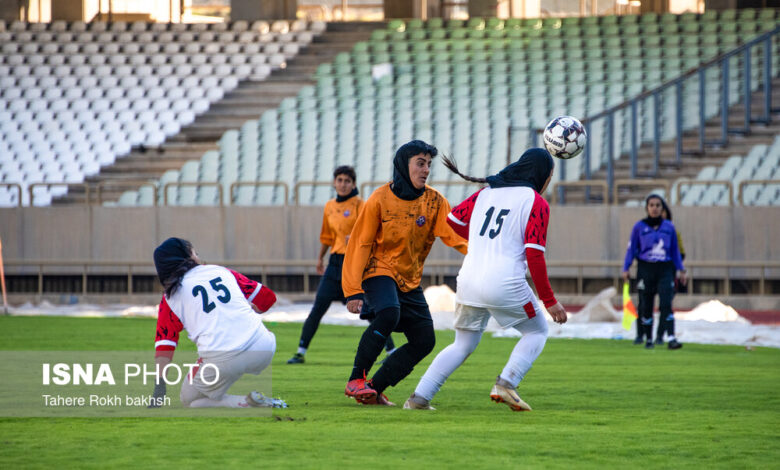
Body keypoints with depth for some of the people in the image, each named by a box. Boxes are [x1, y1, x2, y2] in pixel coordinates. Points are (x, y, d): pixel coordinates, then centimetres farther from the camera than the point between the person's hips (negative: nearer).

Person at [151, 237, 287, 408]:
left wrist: (159, 387, 8)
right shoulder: (220, 271, 19)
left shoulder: (171, 298, 12)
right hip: (263, 349, 3)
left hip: (222, 360, -3)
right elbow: (267, 297, 24)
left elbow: (164, 344, 6)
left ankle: (248, 403, -6)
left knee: (188, 399, 18)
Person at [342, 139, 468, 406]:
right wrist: (353, 291, -16)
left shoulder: (434, 202, -2)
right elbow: (360, 245, -9)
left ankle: (374, 389, 9)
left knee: (424, 341, -1)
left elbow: (453, 234, -15)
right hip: (379, 271, -6)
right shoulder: (380, 199, -12)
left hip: (410, 280, 6)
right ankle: (356, 380, -24)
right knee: (388, 314, -34)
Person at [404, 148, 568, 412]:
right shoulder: (536, 204, -3)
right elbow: (534, 255, -10)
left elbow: (453, 219, 21)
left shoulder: (487, 192, 13)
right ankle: (506, 383, -3)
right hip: (505, 285, -5)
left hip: (468, 281, 5)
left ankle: (419, 398, 6)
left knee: (463, 345, 19)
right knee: (537, 332, 17)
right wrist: (549, 301, -4)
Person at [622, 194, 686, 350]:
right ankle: (648, 339, 18)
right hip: (645, 270, 0)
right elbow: (631, 248, 6)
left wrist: (681, 270, 13)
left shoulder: (669, 227, 7)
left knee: (666, 304, -13)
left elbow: (675, 250, 14)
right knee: (646, 306, 5)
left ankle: (671, 338, -20)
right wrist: (626, 269, 0)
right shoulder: (639, 227, 2)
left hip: (665, 270, 0)